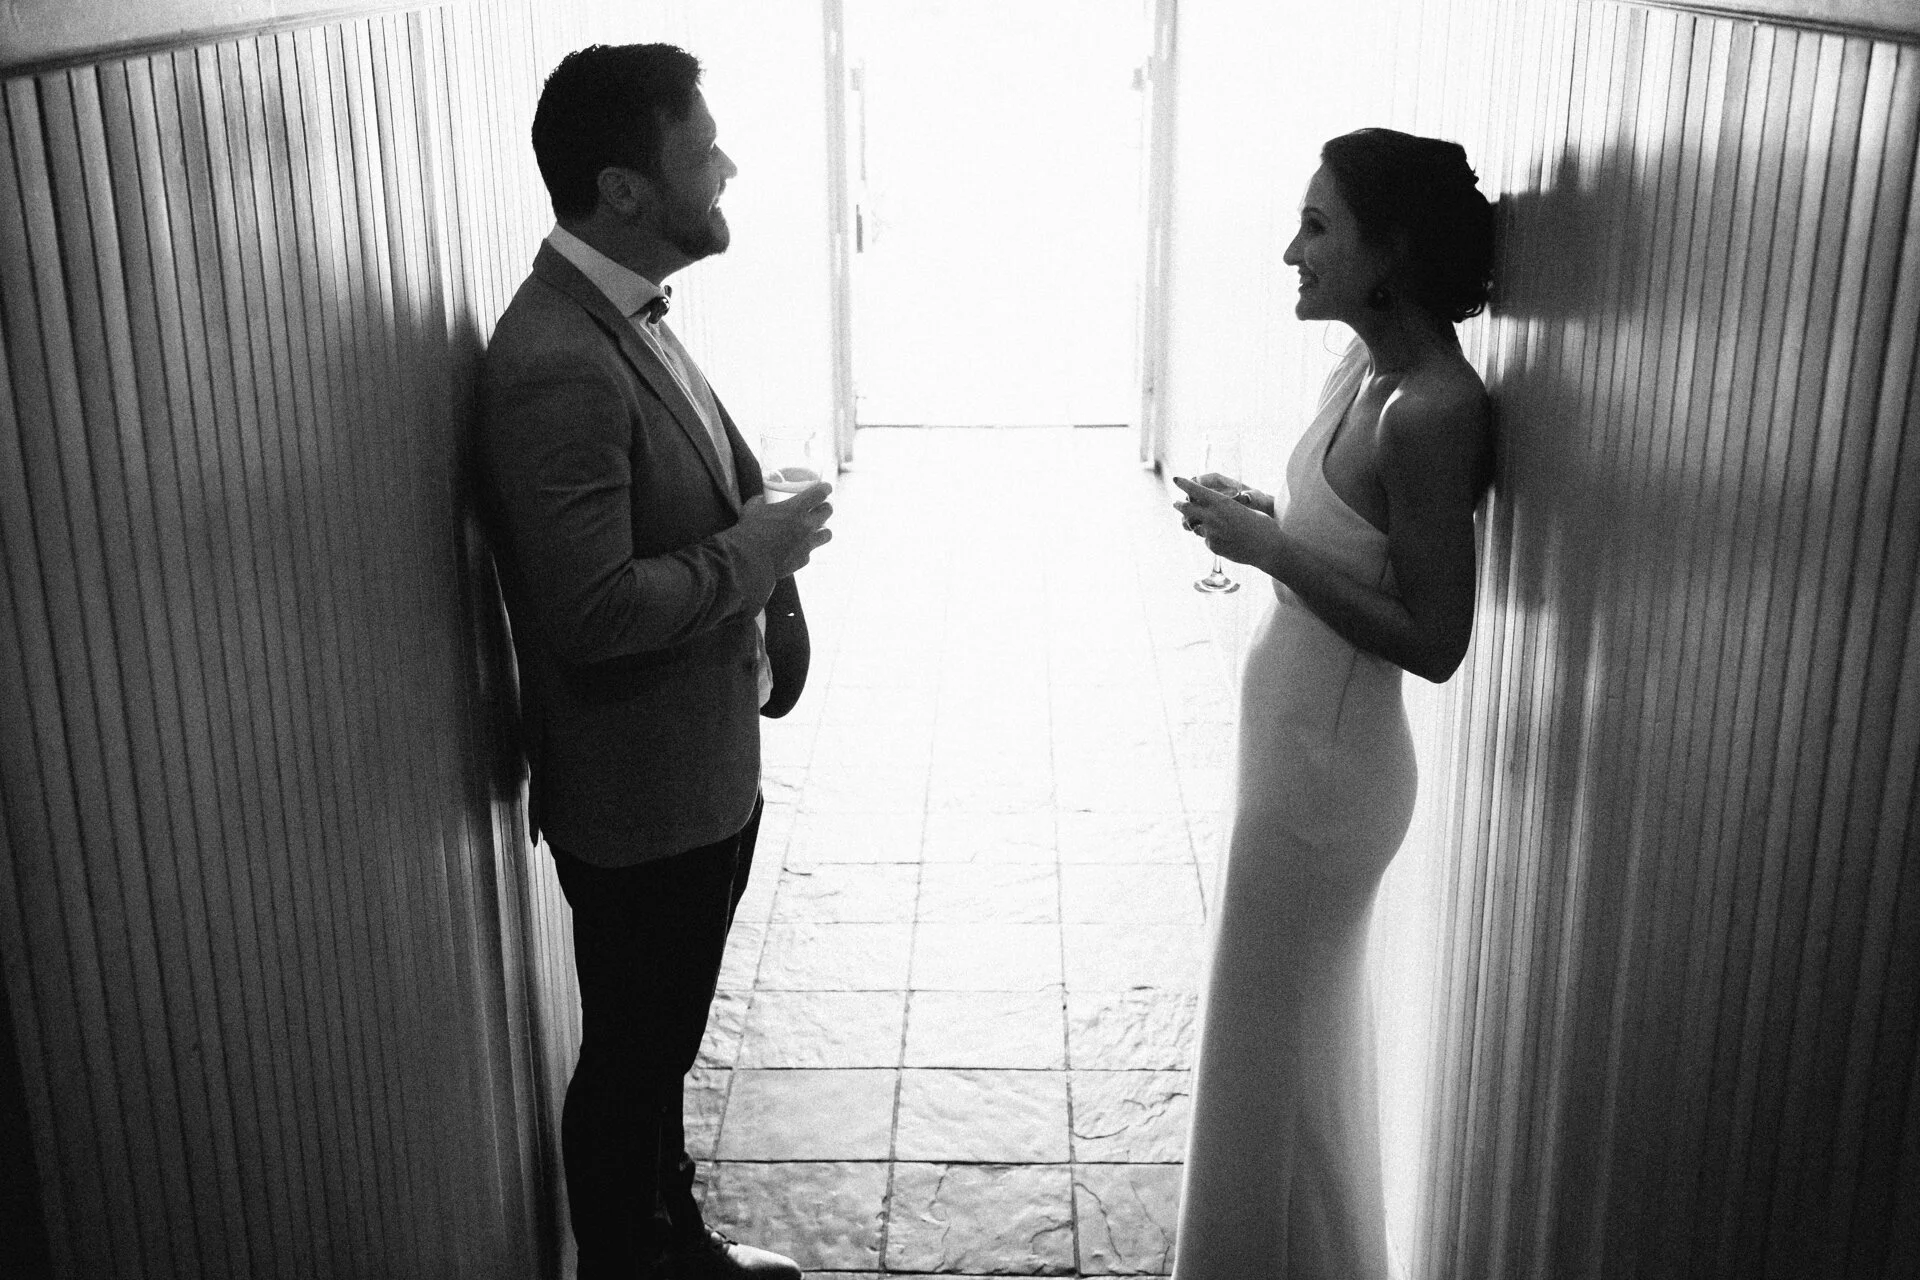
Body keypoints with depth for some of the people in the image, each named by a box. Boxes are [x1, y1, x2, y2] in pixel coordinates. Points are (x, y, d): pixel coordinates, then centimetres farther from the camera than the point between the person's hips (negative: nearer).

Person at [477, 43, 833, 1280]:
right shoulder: (558, 363, -26)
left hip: (706, 766, 9)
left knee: (663, 1041, 25)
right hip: (639, 793, -9)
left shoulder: (627, 316, 5)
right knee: (629, 1057, 11)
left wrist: (764, 529, 0)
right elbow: (591, 612, -29)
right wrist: (748, 556, -18)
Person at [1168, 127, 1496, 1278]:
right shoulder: (1367, 367, 2)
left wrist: (1267, 546, -24)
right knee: (1303, 1022, 24)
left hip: (1329, 762, -10)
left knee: (1274, 1034, 8)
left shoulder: (1432, 409, -25)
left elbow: (1434, 640, -23)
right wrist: (1257, 519, -1)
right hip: (1301, 740, 10)